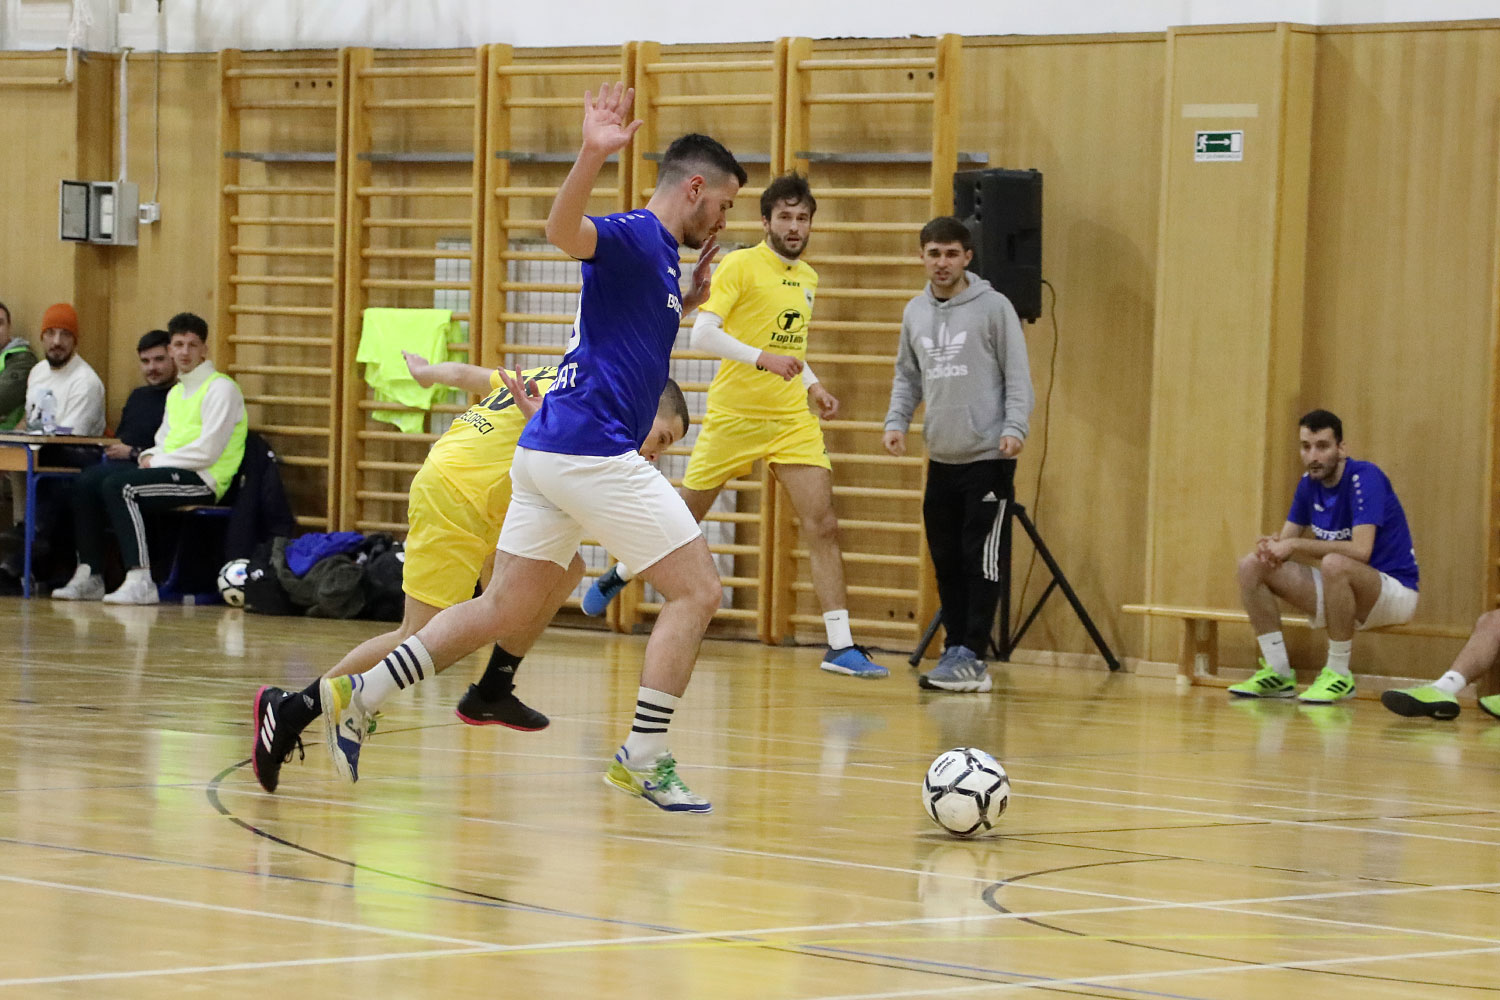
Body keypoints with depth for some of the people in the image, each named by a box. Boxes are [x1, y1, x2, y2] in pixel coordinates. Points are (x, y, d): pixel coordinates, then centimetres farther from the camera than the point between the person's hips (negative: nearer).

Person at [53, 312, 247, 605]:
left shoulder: (220, 388, -6)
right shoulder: (176, 392, 23)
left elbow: (207, 452, -15)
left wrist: (156, 461, -10)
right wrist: (149, 457, 1)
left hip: (203, 481, -9)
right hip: (173, 472, 9)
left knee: (119, 486, -29)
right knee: (87, 481, -3)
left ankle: (140, 582, -34)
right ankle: (89, 576, -5)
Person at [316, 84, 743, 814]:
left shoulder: (661, 255, 19)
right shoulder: (635, 238, -9)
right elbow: (564, 229, -32)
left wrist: (685, 304, 23)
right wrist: (593, 155, -50)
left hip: (550, 453, 10)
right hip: (593, 449, -10)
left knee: (506, 614, 11)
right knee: (697, 590, -4)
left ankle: (358, 696, 10)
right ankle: (644, 758, -4)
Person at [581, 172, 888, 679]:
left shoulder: (808, 279, 13)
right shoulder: (741, 265, -9)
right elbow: (703, 333, -18)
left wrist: (812, 385, 10)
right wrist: (762, 358, -29)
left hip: (792, 420, 5)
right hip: (734, 414, -5)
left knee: (822, 526, -8)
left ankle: (841, 646, -8)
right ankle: (619, 575, 37)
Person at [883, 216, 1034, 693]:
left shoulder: (993, 307, -5)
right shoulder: (915, 313, 11)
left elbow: (1018, 376, -6)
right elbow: (907, 377, 20)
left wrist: (1014, 428, -18)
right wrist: (896, 422, 5)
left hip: (988, 457, -6)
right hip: (941, 458, 6)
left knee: (981, 559, -6)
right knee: (946, 560, 8)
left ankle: (971, 657, -4)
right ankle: (955, 650, 16)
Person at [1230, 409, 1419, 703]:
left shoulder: (1364, 478, -20)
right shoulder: (1309, 483, 4)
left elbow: (1361, 550, -31)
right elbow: (1288, 538, 9)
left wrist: (1295, 546, -26)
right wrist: (1273, 546, -17)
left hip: (1394, 589, -8)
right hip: (1342, 592, 8)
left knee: (1334, 564, -40)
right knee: (1251, 566, -4)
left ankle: (1339, 675, -24)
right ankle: (1278, 673, 0)